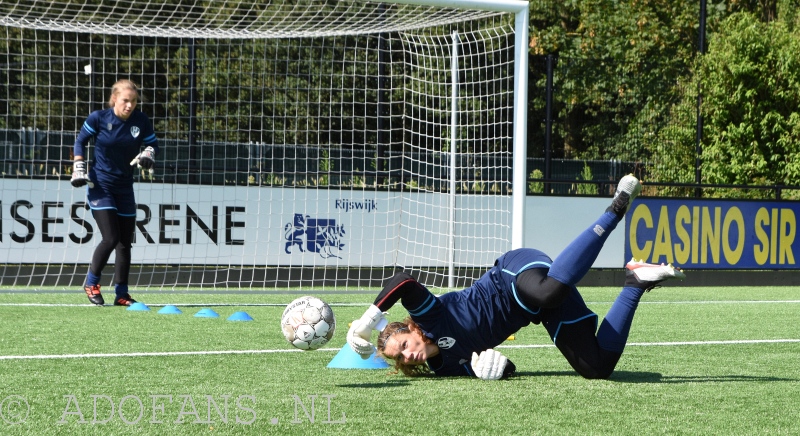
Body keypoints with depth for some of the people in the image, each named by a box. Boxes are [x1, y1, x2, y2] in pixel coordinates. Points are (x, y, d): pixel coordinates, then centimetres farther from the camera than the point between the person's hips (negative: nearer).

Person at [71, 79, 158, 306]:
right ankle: (91, 283, 5)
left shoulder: (141, 121, -6)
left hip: (124, 187, 4)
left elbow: (152, 143, 9)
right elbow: (81, 141, 3)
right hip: (100, 185, -4)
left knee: (125, 242, 6)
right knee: (110, 238, -15)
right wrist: (79, 168, -5)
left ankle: (121, 294, 15)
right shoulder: (98, 118, -12)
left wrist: (148, 154, -13)